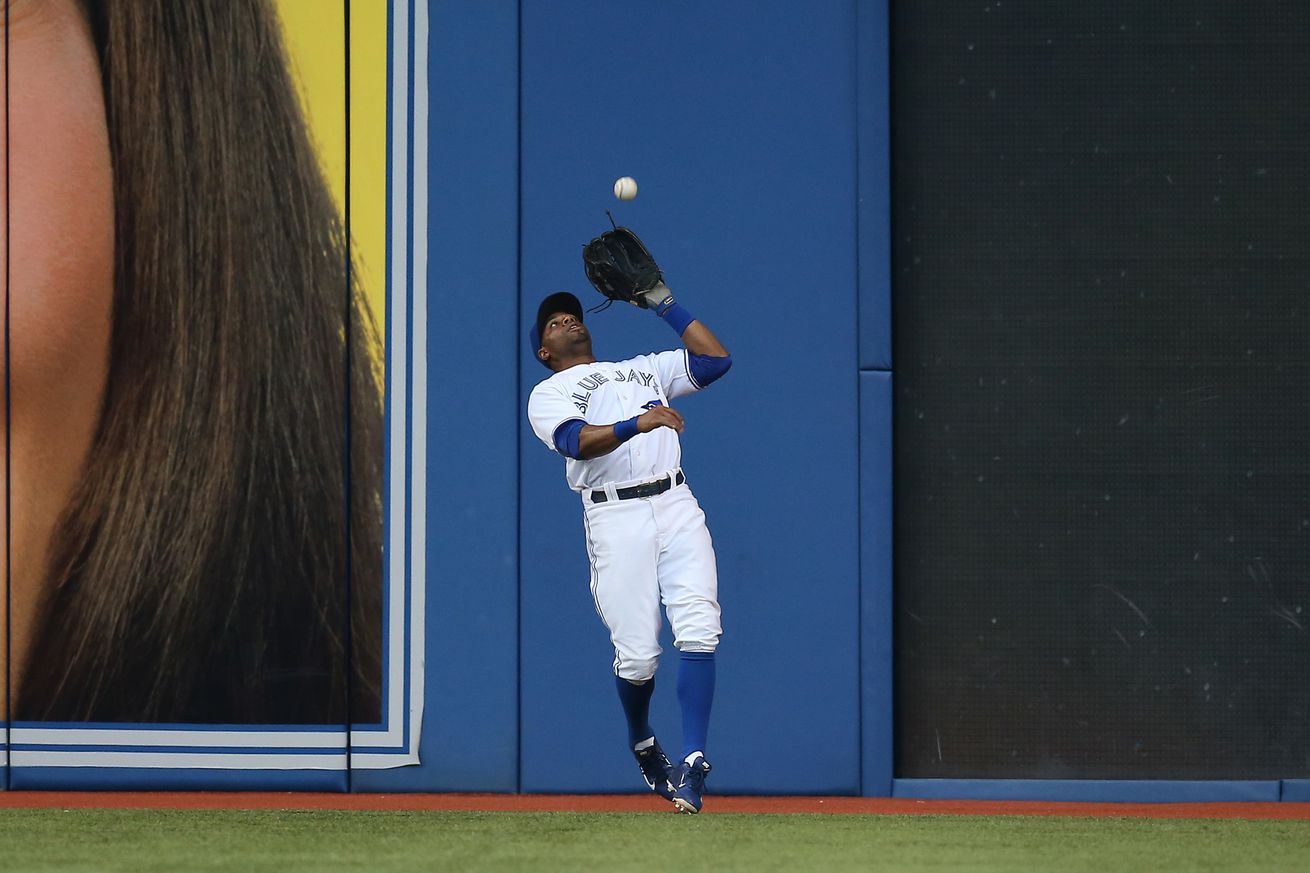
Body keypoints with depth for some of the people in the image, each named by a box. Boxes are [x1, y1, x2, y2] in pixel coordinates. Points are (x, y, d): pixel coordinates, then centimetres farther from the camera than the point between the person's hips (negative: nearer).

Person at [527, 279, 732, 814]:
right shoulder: (548, 394, 12)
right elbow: (577, 442, -9)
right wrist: (638, 424, -24)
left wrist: (664, 304, 21)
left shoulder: (643, 369, 28)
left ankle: (692, 764, -17)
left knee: (698, 631, -16)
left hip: (677, 508, 3)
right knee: (637, 654, -9)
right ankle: (641, 742, 22)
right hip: (616, 519, -3)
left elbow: (716, 358, 21)